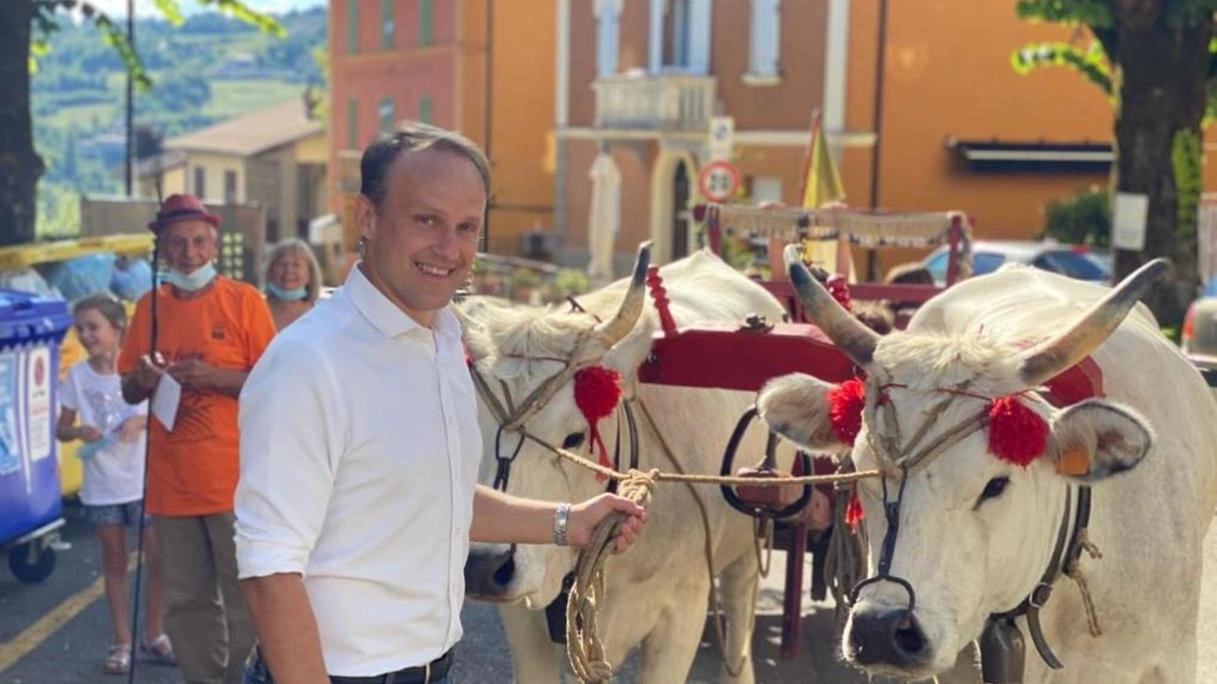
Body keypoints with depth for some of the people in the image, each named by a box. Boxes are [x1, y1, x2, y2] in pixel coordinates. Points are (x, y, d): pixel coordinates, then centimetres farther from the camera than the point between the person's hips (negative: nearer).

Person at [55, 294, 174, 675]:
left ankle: (152, 636, 19)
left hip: (144, 482, -1)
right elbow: (61, 430, 4)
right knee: (114, 564, 10)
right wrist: (79, 431, -17)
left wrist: (142, 420, -20)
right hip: (101, 486, 1)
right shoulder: (77, 375, -1)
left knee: (159, 561, 2)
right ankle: (121, 643, 19)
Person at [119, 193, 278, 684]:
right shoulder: (149, 307, 10)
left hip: (233, 478, -4)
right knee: (186, 602, 10)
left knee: (246, 600, -1)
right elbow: (129, 391, 15)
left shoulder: (243, 299, -2)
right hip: (170, 482, 4)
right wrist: (144, 380, -7)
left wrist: (214, 376, -19)